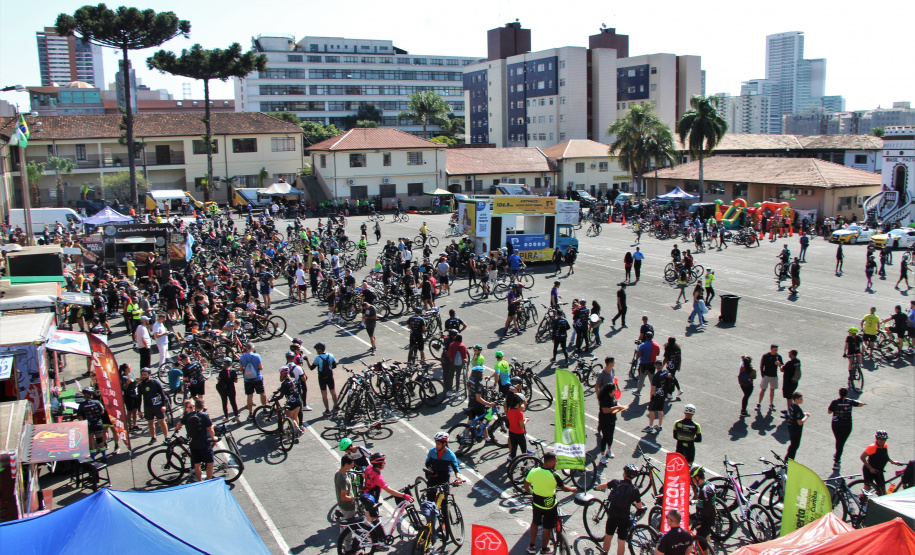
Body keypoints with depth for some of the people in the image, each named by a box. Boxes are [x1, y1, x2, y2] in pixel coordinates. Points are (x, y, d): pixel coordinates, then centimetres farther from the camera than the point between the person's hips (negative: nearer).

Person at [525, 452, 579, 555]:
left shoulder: (533, 472, -15)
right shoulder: (554, 476, -25)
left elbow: (526, 487, -1)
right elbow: (563, 488, -7)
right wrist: (572, 489, 14)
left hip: (536, 503, 4)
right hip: (549, 505, -4)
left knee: (535, 523, 26)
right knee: (547, 528, 16)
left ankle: (532, 546, 37)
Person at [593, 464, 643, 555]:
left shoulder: (616, 483, -9)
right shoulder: (635, 490, -11)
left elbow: (604, 485, 9)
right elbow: (639, 506, -1)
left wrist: (596, 487, 31)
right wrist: (638, 514, 22)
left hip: (612, 516, 1)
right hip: (624, 518, -1)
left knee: (608, 536, 21)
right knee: (621, 542, 9)